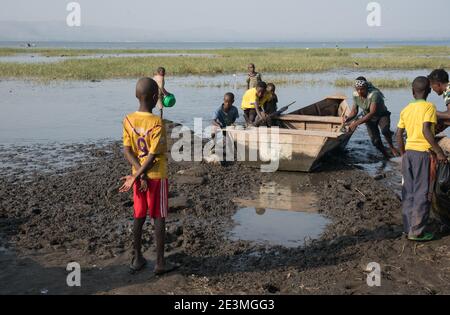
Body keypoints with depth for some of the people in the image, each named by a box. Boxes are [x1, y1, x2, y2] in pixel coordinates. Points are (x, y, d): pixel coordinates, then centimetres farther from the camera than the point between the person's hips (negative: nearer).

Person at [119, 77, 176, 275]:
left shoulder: (128, 120, -4)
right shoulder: (157, 122, -19)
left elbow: (127, 151, -6)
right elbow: (153, 155, -21)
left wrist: (140, 174, -10)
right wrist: (136, 177, -14)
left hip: (140, 175, 5)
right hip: (157, 176, -5)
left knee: (139, 217, 14)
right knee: (159, 218, 5)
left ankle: (137, 259, 21)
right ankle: (160, 262, 9)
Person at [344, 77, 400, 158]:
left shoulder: (374, 94, -34)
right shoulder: (355, 95, -16)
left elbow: (372, 113, -42)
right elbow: (354, 111, -4)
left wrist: (356, 123, -49)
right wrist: (348, 118, -27)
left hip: (382, 115, -4)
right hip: (369, 118, 4)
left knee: (385, 130, -33)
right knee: (375, 140, -7)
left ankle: (391, 147, -5)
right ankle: (386, 156, 17)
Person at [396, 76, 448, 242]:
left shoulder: (406, 109, 10)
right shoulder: (429, 107, -8)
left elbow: (399, 134, 10)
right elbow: (426, 130, -21)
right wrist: (439, 152, -18)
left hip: (409, 152, 6)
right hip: (423, 153, -6)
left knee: (409, 191, 12)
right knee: (423, 193, 0)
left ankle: (408, 228, 18)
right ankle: (417, 231, 1)